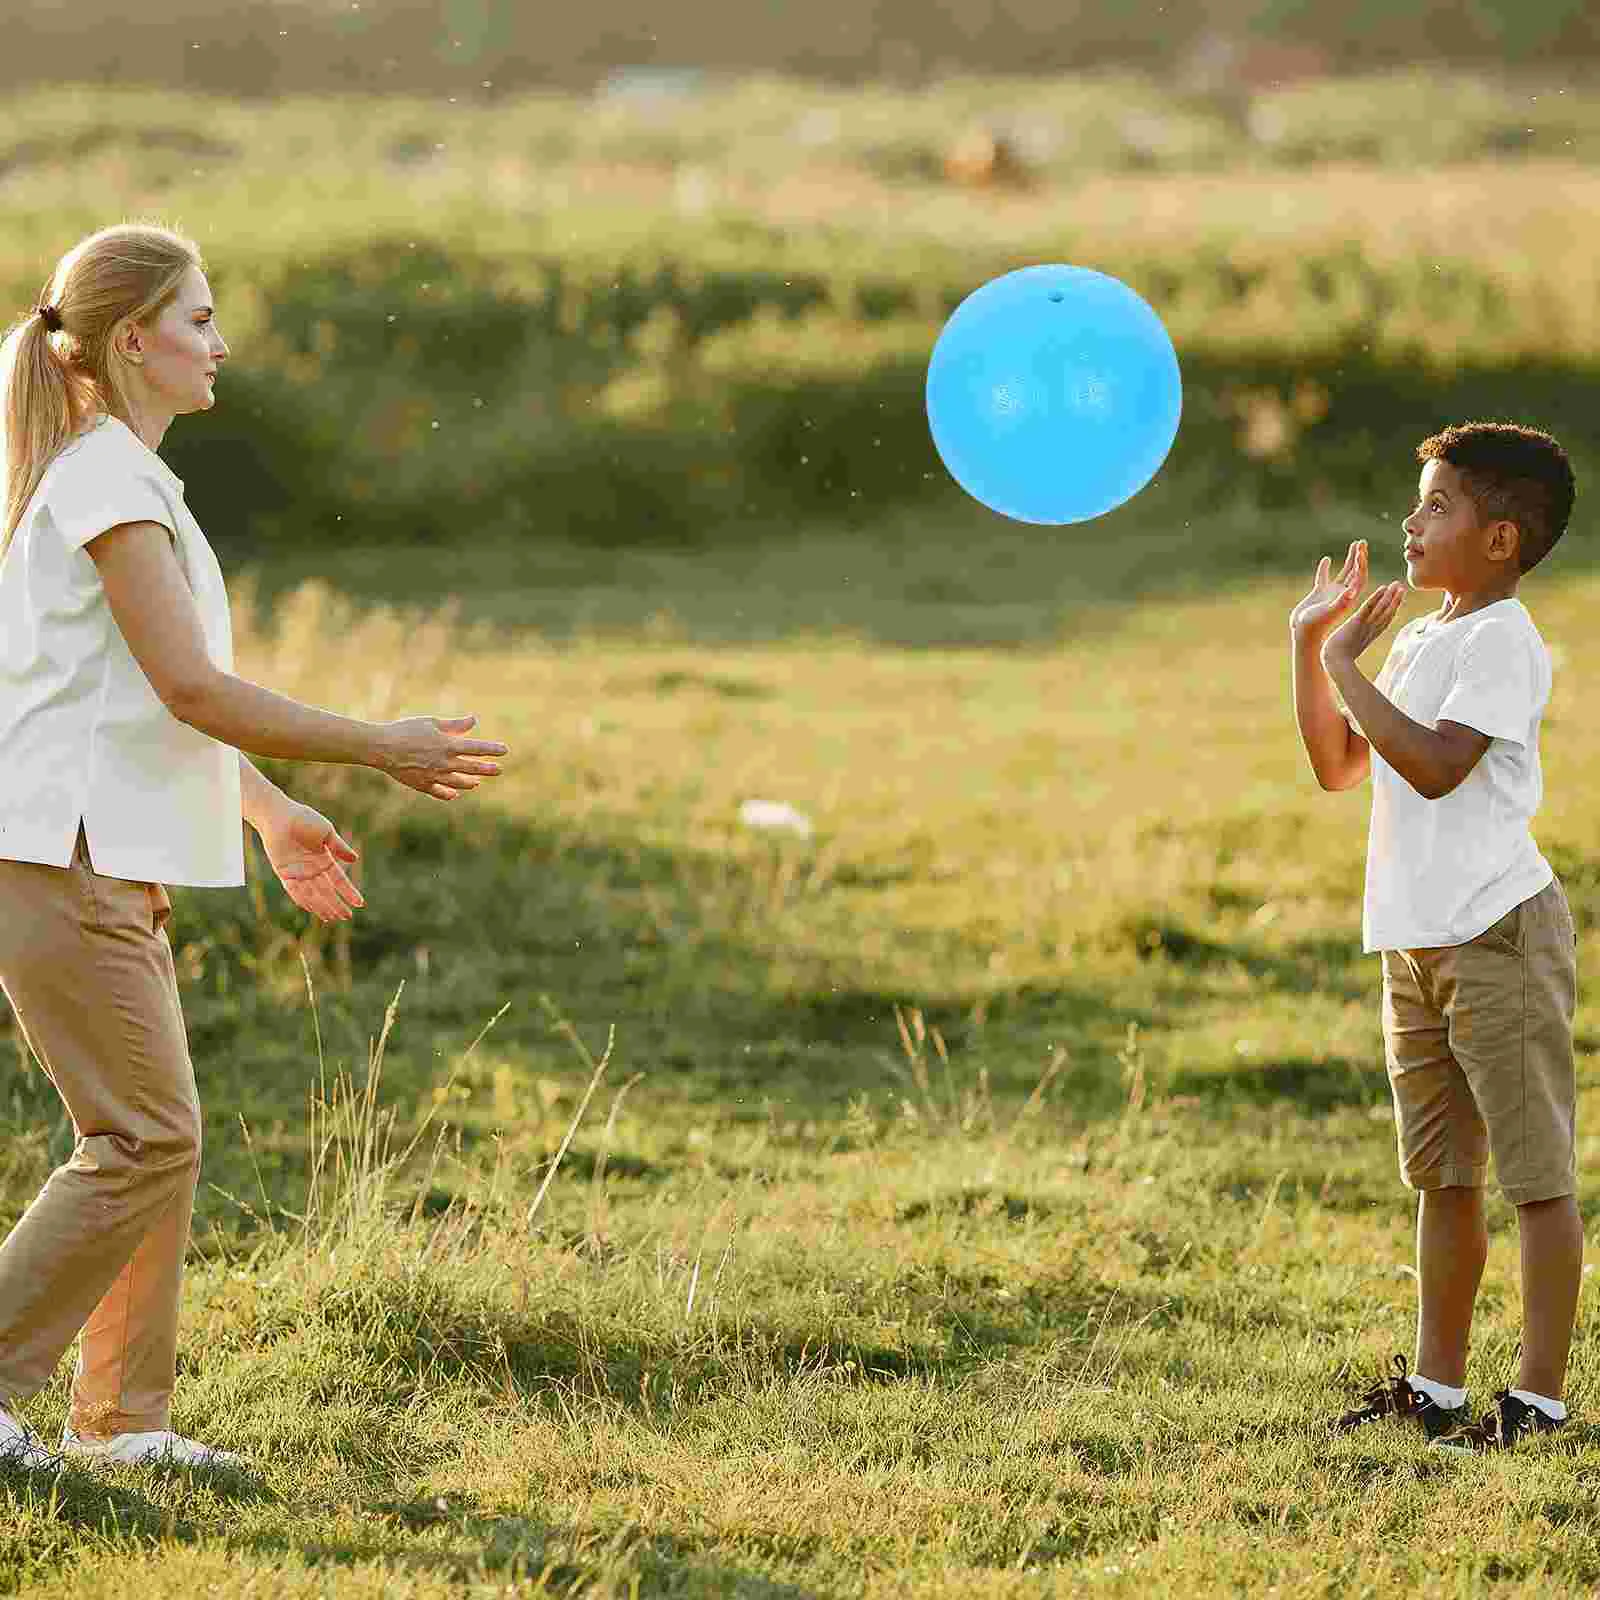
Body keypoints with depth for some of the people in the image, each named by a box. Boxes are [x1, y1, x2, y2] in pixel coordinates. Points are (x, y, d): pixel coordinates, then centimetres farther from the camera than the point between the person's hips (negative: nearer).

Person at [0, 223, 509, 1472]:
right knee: (146, 1143, -8)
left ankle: (122, 1417, 14)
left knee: (159, 1139, 10)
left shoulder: (121, 479, 18)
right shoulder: (108, 482, -14)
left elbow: (165, 693, 24)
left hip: (106, 861, 10)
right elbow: (189, 687, -19)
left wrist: (271, 811, 21)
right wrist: (382, 750, -14)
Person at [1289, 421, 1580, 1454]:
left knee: (1536, 1171, -5)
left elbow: (1435, 765, -24)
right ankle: (1437, 1386, 21)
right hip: (1418, 941, 10)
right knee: (1443, 1175, 14)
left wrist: (1347, 664, -17)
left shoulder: (1504, 642, -12)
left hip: (1499, 932, -10)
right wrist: (1311, 645, 12)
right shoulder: (1419, 640, 17)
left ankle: (1541, 1396, -5)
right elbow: (1339, 766, 20)